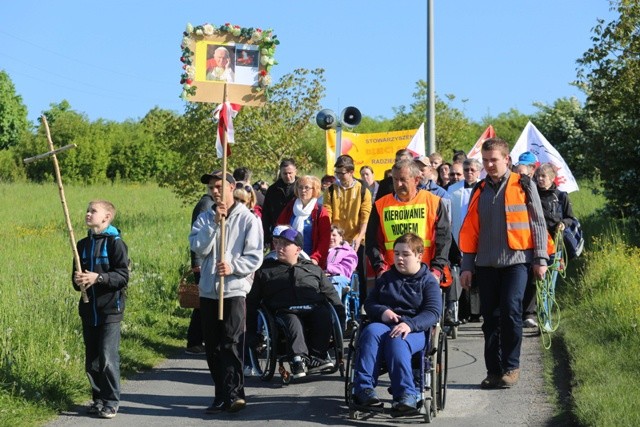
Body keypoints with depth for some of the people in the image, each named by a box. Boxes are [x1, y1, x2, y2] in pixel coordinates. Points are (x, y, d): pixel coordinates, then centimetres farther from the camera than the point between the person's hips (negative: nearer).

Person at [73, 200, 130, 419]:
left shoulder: (115, 243, -7)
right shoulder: (83, 244, 12)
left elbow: (123, 276, -12)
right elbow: (77, 274, 18)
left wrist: (98, 278, -23)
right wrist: (77, 280, -5)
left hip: (110, 309, -6)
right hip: (89, 309, 6)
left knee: (108, 357, -8)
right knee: (91, 358, 10)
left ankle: (111, 401, 1)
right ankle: (98, 398, 21)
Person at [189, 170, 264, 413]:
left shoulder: (248, 219, -1)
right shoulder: (204, 218, 9)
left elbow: (255, 257, -6)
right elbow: (198, 248, -6)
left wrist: (233, 267, -21)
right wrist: (214, 223, -14)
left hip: (234, 289, -4)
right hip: (208, 290, 5)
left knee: (231, 343, -12)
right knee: (213, 347, 7)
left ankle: (234, 393, -12)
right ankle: (222, 395, 15)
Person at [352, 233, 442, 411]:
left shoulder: (428, 281, 9)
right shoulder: (386, 278, 25)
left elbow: (433, 312, -4)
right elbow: (369, 303, 22)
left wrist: (410, 325, -23)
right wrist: (382, 311, -3)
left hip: (414, 329, -3)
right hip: (383, 324, 4)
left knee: (396, 340, -38)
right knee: (371, 332, -33)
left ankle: (406, 394, -45)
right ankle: (364, 387, -43)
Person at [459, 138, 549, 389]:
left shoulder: (523, 186, 3)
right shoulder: (479, 191, 13)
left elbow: (537, 222, 3)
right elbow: (470, 231, 13)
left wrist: (540, 258, -2)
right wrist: (467, 266, 9)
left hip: (516, 259, -4)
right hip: (486, 263, 4)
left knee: (510, 310, -14)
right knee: (490, 317, 5)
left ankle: (511, 367, -2)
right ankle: (493, 370, 12)